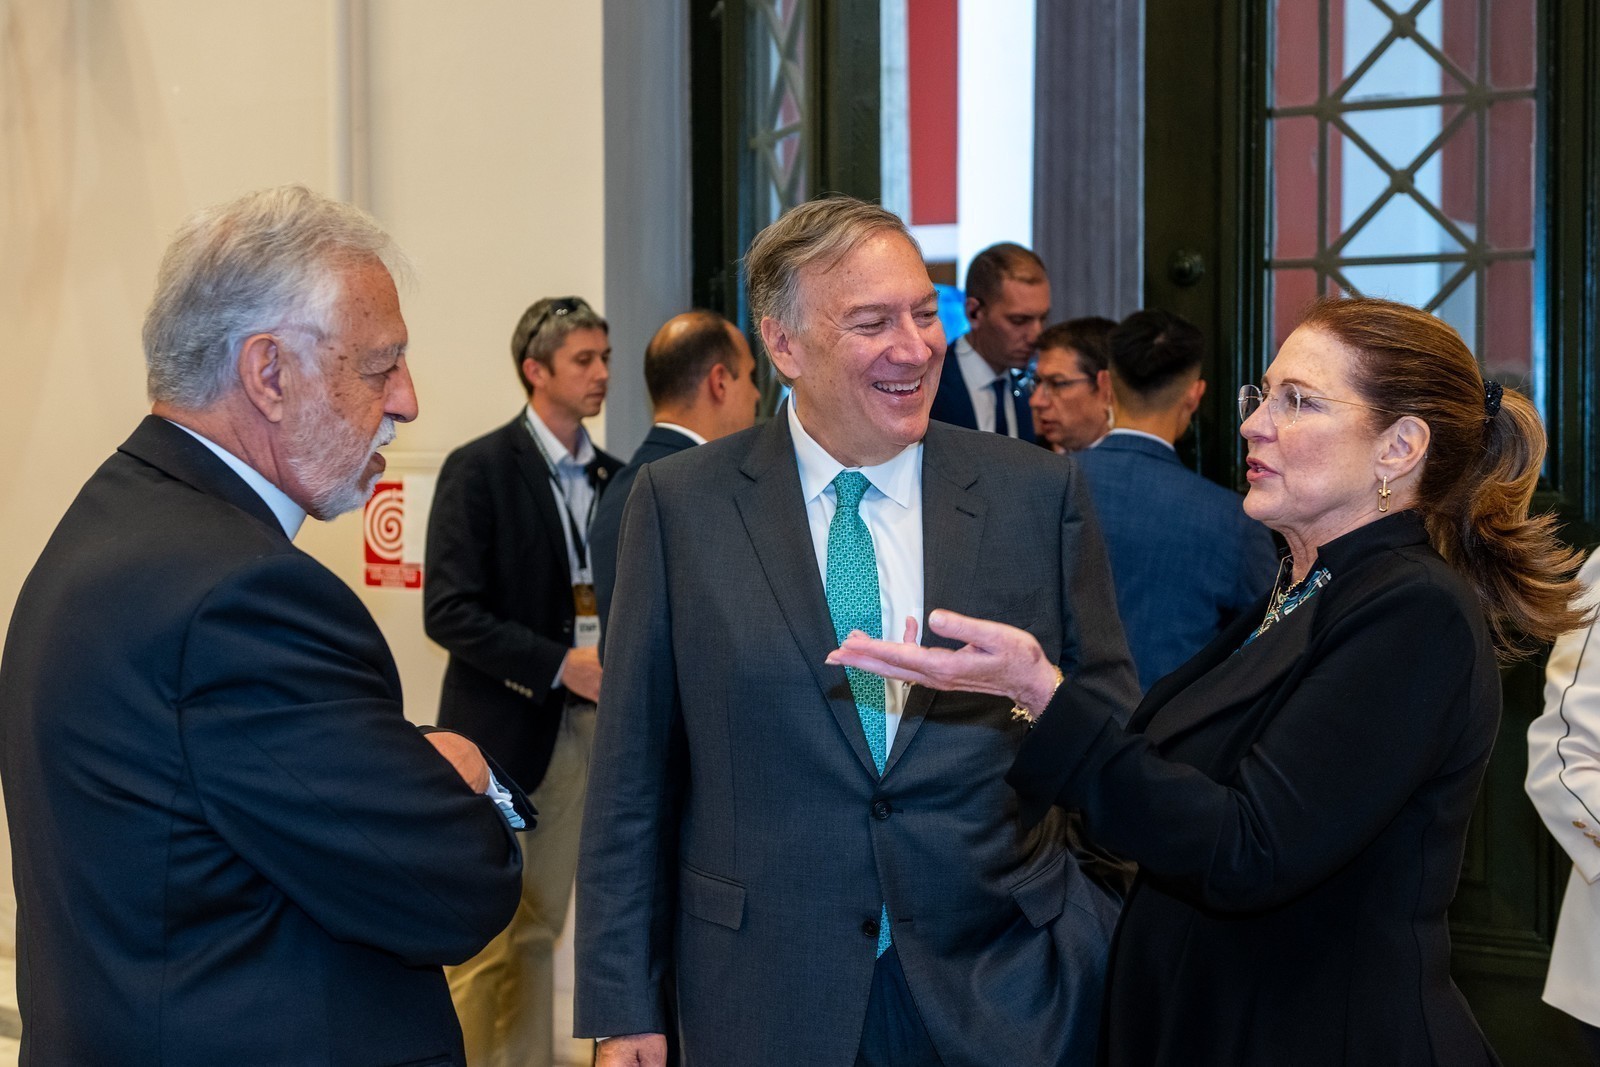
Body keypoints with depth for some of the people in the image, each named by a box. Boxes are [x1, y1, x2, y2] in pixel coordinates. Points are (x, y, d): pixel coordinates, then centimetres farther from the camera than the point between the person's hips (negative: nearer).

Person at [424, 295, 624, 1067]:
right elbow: (449, 612, -12)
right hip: (503, 729, -5)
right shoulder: (478, 470, -6)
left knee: (540, 930, 11)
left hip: (581, 721, 5)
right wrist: (559, 665, -18)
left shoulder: (613, 477, 10)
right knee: (486, 940, -1)